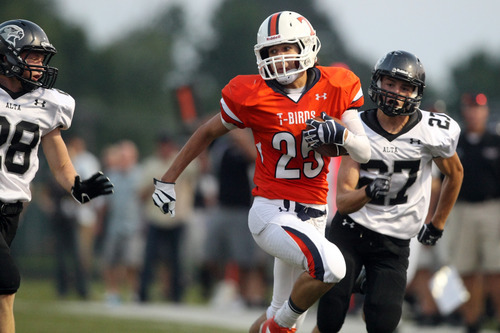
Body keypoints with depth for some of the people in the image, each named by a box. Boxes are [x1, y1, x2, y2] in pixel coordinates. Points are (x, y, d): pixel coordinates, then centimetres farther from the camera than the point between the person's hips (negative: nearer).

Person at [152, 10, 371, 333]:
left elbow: (364, 153, 0)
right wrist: (168, 180, 10)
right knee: (331, 266, -30)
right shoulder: (253, 97, -9)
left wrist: (340, 133, -22)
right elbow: (207, 133, 7)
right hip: (272, 213, -5)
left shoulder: (336, 88, -1)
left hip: (313, 217, 5)